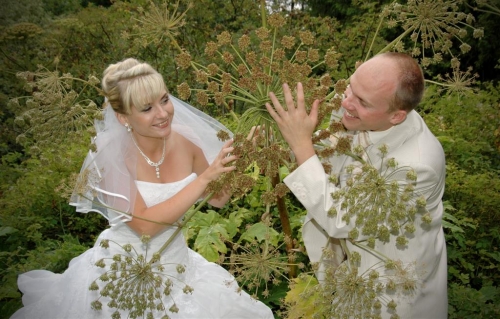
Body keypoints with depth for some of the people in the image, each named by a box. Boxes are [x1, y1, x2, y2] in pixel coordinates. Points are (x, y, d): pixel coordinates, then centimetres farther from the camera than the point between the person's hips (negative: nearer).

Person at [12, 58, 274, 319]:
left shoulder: (185, 140, -11)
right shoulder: (112, 154, -20)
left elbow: (218, 199, 0)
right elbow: (145, 225, -28)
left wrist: (236, 163, -19)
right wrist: (204, 178, -31)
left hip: (176, 266, 4)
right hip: (122, 274, -3)